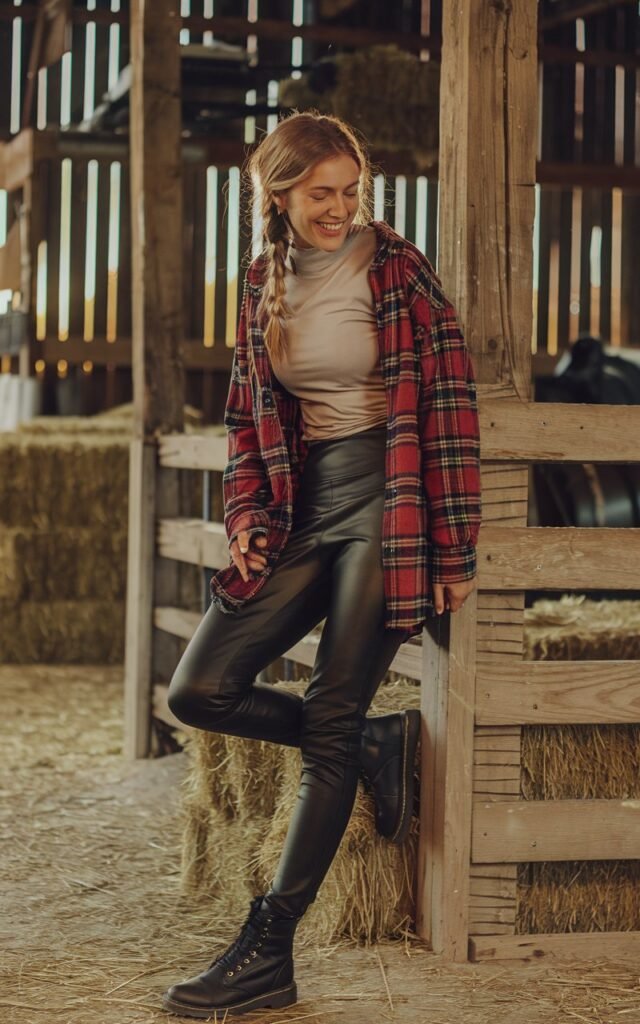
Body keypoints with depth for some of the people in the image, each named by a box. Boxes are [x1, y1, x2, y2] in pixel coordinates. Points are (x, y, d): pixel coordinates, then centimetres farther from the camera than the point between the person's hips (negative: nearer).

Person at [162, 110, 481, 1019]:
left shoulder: (399, 269, -5)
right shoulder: (266, 286, 11)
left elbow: (449, 406, -7)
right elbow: (246, 416, 18)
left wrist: (454, 548, -11)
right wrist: (246, 515, 2)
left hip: (384, 499, -6)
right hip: (303, 508, 6)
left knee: (330, 721, -7)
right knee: (201, 691, -1)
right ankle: (379, 745, 18)